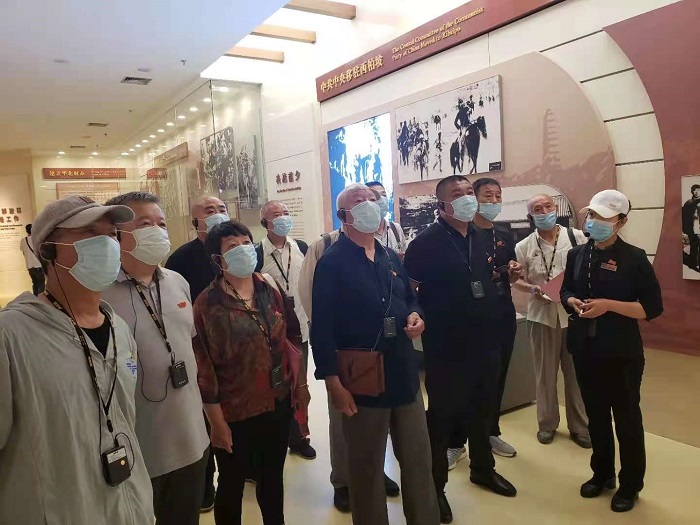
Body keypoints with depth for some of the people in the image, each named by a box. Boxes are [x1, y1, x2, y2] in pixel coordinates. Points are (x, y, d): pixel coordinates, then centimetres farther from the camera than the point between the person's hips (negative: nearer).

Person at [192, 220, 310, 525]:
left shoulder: (271, 290, -1)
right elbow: (204, 368, -13)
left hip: (278, 404, 4)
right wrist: (216, 422, -11)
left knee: (273, 478, 23)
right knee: (232, 486, 16)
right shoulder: (207, 304, -15)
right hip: (235, 413, -4)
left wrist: (300, 383, 9)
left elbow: (293, 336, 9)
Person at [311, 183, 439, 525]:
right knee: (366, 465, 12)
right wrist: (333, 382, -16)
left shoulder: (391, 258, 11)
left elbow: (409, 298, 23)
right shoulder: (331, 263, -10)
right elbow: (322, 327, -13)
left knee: (418, 458, 18)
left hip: (403, 373, 6)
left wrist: (415, 316, -1)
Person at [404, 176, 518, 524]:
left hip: (485, 341, 7)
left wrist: (506, 273, 7)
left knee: (483, 408, 21)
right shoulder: (426, 242, -13)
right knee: (442, 414, 7)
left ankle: (482, 468, 44)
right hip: (445, 346, -6)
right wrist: (421, 318, -12)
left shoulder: (485, 238, 8)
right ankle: (435, 485, 26)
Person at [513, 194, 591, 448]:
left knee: (576, 371, 10)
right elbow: (517, 280, 5)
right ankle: (547, 423, 28)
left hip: (574, 313, 0)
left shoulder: (576, 237, -1)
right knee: (545, 372, 11)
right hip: (541, 315, 0)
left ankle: (579, 426, 26)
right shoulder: (524, 247, -1)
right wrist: (532, 289, -13)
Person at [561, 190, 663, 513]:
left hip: (621, 352, -5)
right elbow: (566, 291, 15)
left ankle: (630, 485, 28)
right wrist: (573, 302, -8)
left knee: (626, 417, 10)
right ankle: (602, 473, 37)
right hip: (585, 348, 5)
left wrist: (608, 305, -22)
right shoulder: (577, 254, 4)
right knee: (595, 414, 18)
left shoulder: (634, 258, -11)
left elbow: (653, 308, -12)